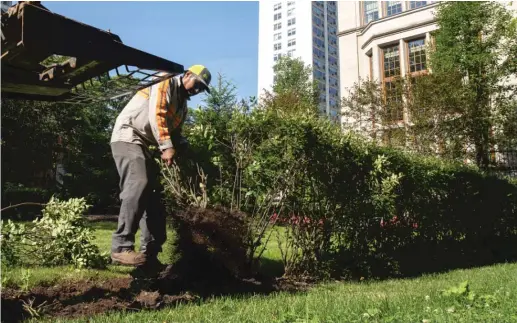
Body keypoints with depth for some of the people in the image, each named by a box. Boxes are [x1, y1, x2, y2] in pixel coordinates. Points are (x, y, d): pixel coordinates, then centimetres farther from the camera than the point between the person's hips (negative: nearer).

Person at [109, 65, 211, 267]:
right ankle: (121, 247, -28)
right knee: (138, 185, -26)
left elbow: (175, 133, 17)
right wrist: (167, 147, -25)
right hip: (127, 137, -10)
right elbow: (156, 114, -18)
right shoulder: (165, 83, -5)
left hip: (143, 144, 10)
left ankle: (150, 252, 5)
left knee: (152, 194, 3)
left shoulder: (182, 105, 21)